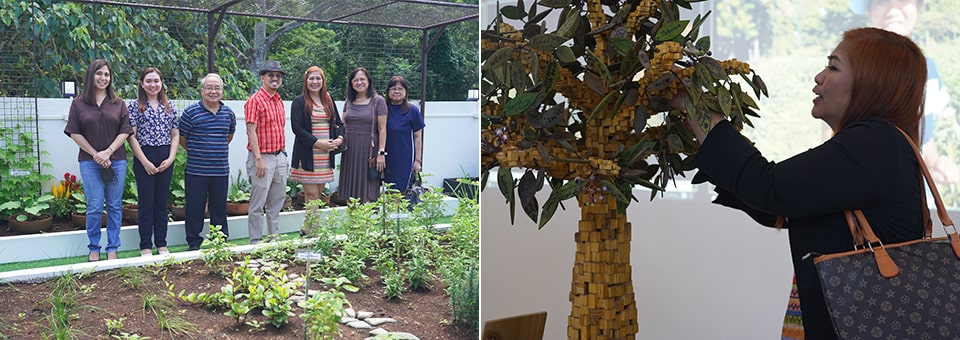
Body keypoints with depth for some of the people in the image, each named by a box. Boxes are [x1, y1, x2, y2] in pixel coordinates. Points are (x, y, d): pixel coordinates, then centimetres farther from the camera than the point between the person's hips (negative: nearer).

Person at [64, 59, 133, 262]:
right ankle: (94, 249, 13)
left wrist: (108, 152, -10)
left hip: (116, 160, 1)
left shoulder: (118, 103, 7)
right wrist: (95, 154, -8)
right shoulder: (79, 104, 3)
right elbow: (75, 133, 0)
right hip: (90, 162, -1)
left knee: (114, 206, 5)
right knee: (94, 207, -1)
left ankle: (112, 249, 14)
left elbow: (125, 131, 2)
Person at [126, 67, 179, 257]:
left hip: (165, 159, 4)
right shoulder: (135, 106, -1)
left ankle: (161, 245, 16)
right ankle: (146, 247, 8)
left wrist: (170, 158, -3)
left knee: (162, 202, 9)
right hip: (144, 158, -4)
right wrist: (145, 161, -12)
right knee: (146, 202, 0)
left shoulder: (169, 107, 10)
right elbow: (131, 136, -6)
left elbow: (175, 135, 10)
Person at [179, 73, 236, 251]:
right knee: (195, 209, 3)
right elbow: (181, 138, 3)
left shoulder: (228, 113, 6)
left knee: (219, 208, 12)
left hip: (221, 171, 3)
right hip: (196, 170, -3)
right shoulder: (190, 112, -6)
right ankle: (194, 243, 15)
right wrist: (195, 153, 10)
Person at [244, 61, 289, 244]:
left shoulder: (279, 101, 15)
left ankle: (275, 238, 25)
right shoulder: (255, 100, -10)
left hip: (280, 156, 8)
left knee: (277, 201, 14)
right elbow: (251, 131, -15)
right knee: (258, 204, -1)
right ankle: (256, 243, 6)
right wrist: (258, 159, -21)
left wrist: (283, 153, 17)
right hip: (263, 157, -8)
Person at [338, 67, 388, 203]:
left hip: (368, 149, -5)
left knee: (366, 194, -5)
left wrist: (381, 153, -12)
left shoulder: (378, 101, -2)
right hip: (349, 150, 5)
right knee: (351, 191, 6)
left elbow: (382, 129, -5)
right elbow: (343, 126, 17)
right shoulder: (349, 101, 13)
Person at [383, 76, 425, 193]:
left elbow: (418, 137, -1)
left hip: (405, 160, -3)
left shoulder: (412, 110, -2)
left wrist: (418, 160, -4)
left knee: (402, 191, -5)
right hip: (387, 159, 3)